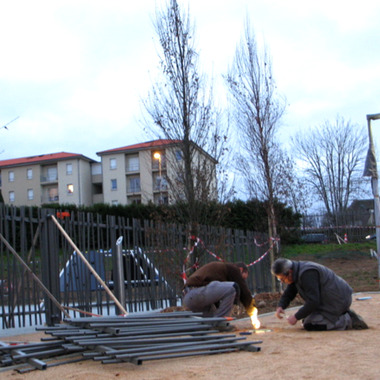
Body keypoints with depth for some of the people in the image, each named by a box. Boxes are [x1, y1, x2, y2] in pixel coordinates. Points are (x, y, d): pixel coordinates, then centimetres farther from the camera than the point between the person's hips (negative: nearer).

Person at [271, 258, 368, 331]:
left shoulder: (307, 274, -26)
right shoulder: (296, 274, 7)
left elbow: (313, 301, -27)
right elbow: (288, 294, 15)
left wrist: (296, 317, -20)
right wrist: (280, 306, -4)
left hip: (337, 301, -11)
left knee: (310, 325, -15)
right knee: (306, 320, 18)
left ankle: (347, 321, -9)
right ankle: (346, 315, 15)